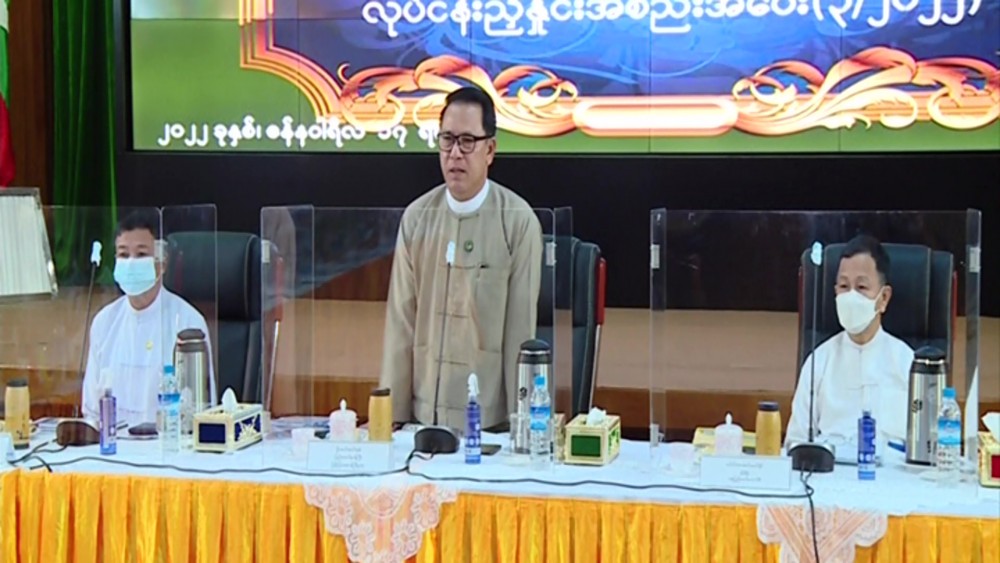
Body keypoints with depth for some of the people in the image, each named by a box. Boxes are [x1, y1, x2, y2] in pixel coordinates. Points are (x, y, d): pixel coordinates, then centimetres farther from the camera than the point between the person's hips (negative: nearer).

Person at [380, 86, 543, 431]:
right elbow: (400, 324, 3)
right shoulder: (416, 217, 3)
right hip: (422, 416, 3)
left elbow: (521, 329, -6)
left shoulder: (518, 222, -7)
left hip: (490, 421, -3)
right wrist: (393, 414, 1)